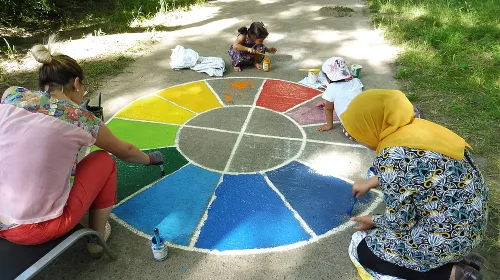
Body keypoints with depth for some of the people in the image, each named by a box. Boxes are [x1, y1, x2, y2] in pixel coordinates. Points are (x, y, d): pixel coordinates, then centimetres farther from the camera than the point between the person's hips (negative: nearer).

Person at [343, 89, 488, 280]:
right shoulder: (412, 128, -2)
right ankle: (456, 258, 19)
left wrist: (374, 222, 3)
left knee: (366, 253, 5)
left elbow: (401, 221, -18)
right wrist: (370, 182, 28)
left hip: (451, 233, -9)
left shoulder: (391, 158, -28)